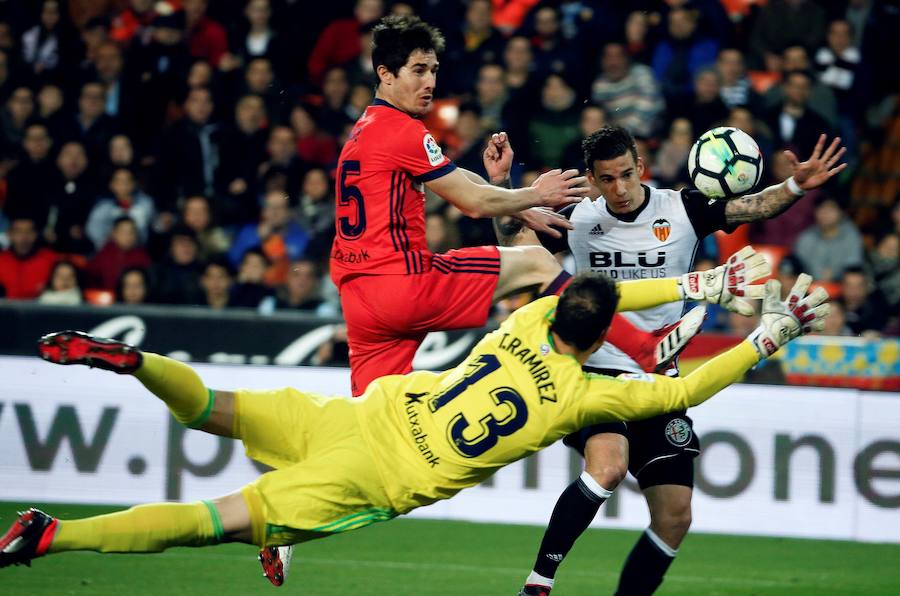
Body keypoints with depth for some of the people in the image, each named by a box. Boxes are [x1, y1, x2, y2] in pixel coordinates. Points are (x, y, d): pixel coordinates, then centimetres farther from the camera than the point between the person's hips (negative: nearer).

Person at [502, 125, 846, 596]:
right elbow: (514, 243, 14)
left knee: (674, 517, 0)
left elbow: (751, 207, -11)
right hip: (597, 372, -3)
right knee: (607, 467, -32)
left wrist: (796, 186, -30)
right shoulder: (579, 220, 1)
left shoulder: (683, 211, -2)